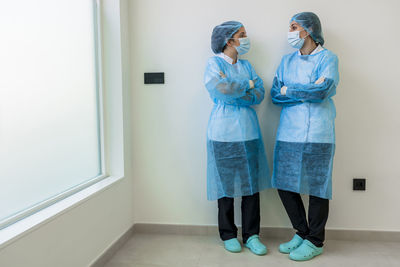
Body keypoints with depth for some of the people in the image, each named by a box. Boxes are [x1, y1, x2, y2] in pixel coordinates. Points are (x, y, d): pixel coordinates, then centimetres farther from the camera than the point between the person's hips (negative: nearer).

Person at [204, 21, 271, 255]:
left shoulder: (246, 65, 15)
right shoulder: (214, 63, 1)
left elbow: (260, 94, 3)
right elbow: (221, 88, -18)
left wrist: (233, 90, -11)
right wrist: (247, 85, -3)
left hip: (249, 132, 5)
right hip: (224, 132, -4)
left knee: (251, 185, 5)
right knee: (226, 185, 3)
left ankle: (251, 235, 17)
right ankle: (228, 235, 19)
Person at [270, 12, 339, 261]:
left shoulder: (327, 57, 1)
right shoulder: (287, 60, 15)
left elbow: (322, 91, -15)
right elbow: (275, 94, 4)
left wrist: (289, 90, -5)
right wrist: (308, 92, -8)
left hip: (317, 134, -5)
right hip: (288, 132, 5)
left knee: (317, 188, 3)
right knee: (285, 185, 7)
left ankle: (315, 242, 20)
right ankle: (302, 233, 27)